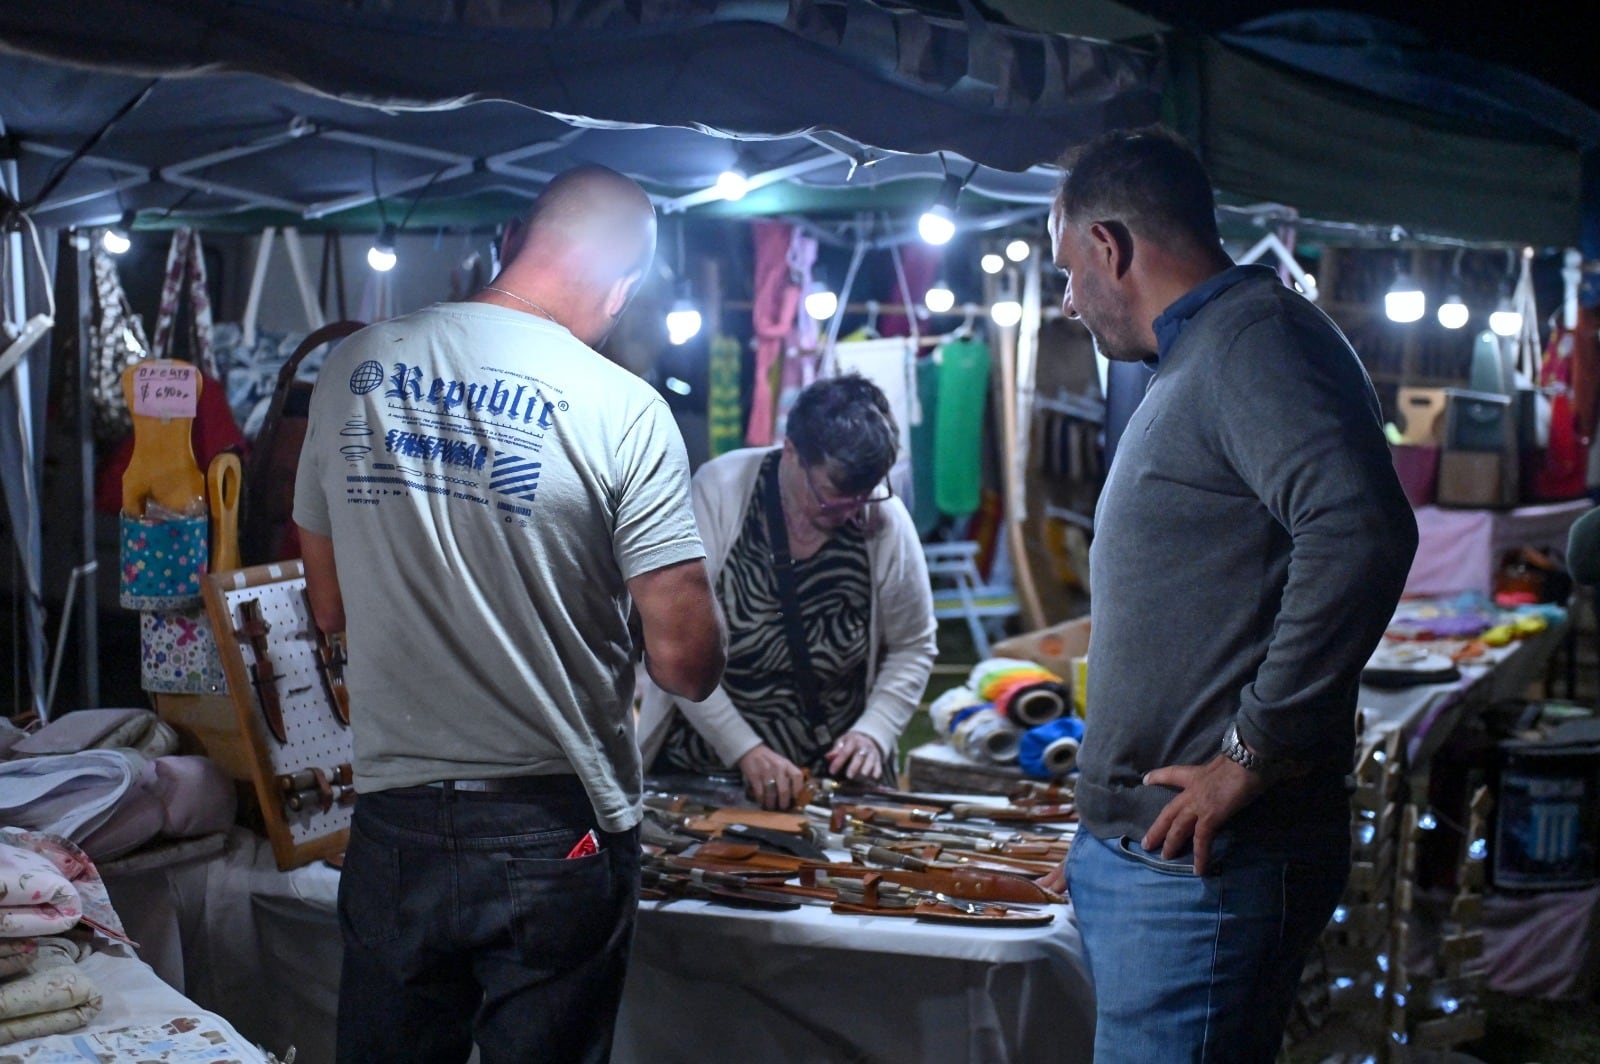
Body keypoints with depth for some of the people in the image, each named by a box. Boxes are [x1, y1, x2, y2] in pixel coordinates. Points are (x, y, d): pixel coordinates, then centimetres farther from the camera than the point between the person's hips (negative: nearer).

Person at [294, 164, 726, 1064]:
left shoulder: (352, 368, 1)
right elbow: (688, 662, -15)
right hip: (556, 835, -3)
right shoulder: (621, 408, -13)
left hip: (393, 824, 4)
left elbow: (331, 608, 10)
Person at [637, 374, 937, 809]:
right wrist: (745, 749, -23)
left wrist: (874, 732, -11)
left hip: (833, 774, 1)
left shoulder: (885, 520, -8)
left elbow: (912, 648, 5)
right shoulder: (718, 491, -14)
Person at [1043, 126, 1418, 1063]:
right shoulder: (1197, 361, 21)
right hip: (1144, 848, 10)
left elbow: (1360, 532, -29)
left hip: (1202, 859, -10)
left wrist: (1252, 754, -22)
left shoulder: (1255, 338, -12)